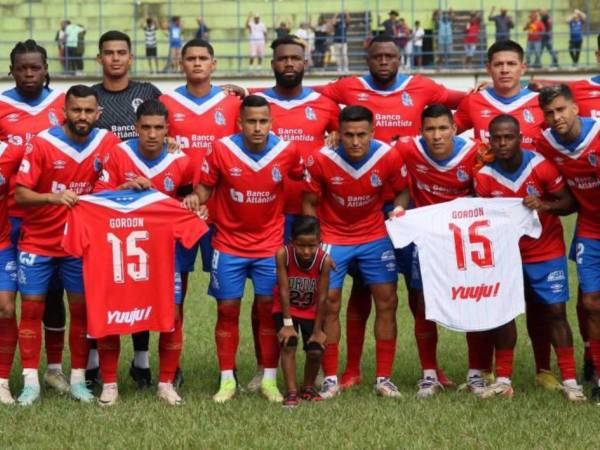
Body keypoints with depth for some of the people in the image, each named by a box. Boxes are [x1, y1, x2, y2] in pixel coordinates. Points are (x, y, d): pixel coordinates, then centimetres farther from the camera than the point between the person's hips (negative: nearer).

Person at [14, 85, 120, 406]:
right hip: (37, 243, -2)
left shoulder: (107, 143, -5)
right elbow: (20, 194, -16)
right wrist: (53, 197, -32)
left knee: (81, 309, 4)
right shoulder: (42, 143, -13)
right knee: (31, 308, -1)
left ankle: (78, 379, 14)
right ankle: (30, 382, 6)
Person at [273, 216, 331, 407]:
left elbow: (322, 297, -20)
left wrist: (317, 330, -14)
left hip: (311, 311, 1)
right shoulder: (283, 255, -30)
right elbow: (284, 290, -24)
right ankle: (291, 392, -10)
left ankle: (308, 387, 19)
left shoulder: (324, 260, -27)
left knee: (315, 351, -7)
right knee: (288, 344, -19)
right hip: (286, 309, -1)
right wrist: (287, 323, -21)